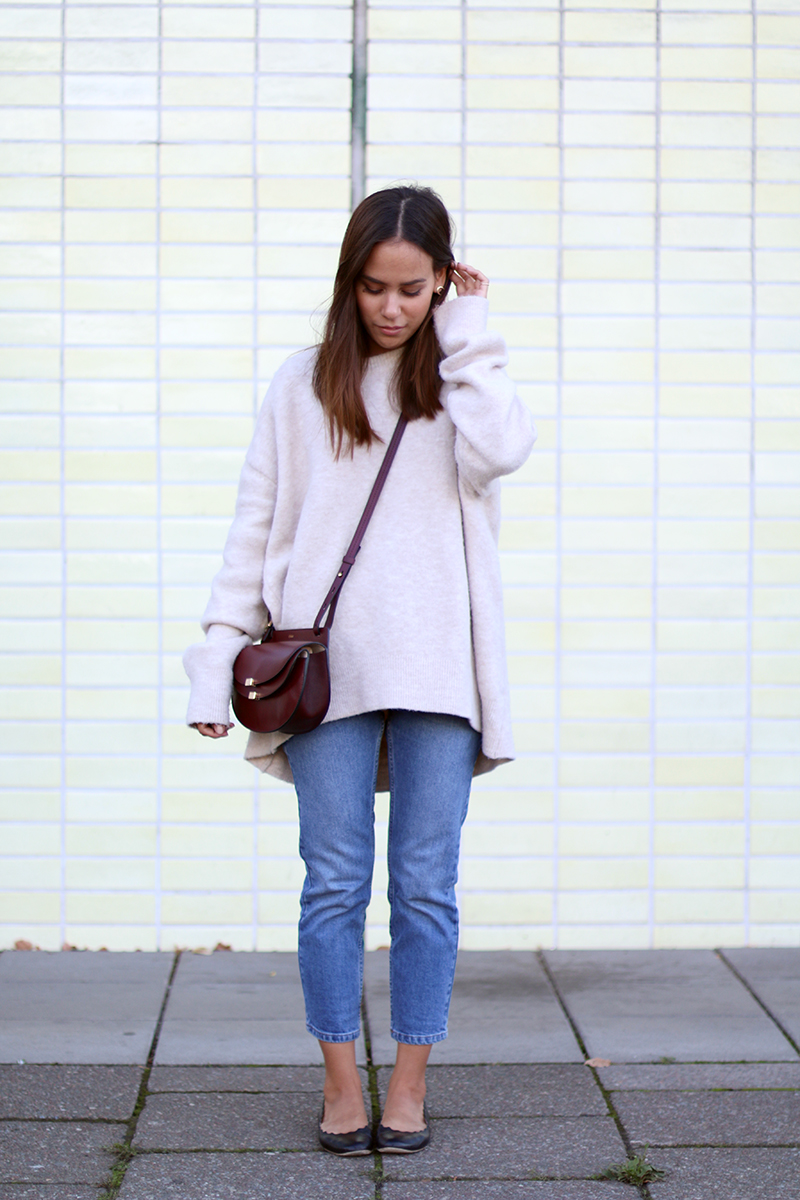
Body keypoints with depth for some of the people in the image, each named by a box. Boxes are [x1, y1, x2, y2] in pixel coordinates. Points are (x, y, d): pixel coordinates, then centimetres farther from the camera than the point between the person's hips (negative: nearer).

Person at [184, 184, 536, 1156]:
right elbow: (256, 525, 9)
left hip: (438, 665, 0)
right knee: (335, 883, 1)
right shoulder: (303, 384, 10)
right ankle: (342, 1085, 11)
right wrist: (219, 655, 1)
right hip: (326, 665, 0)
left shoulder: (464, 380, 12)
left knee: (426, 885, 2)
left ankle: (409, 1088, 12)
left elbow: (496, 452, -11)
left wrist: (466, 337, -2)